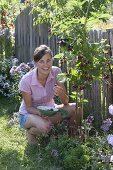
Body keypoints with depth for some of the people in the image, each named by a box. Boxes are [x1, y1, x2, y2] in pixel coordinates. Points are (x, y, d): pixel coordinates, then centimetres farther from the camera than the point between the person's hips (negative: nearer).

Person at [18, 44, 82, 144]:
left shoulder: (56, 72, -17)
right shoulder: (26, 80, -25)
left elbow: (66, 102, -14)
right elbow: (28, 107, -14)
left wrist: (61, 93, -38)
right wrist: (42, 114, -35)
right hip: (29, 114, -3)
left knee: (76, 108, -21)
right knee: (44, 126, -38)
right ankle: (30, 132, -1)